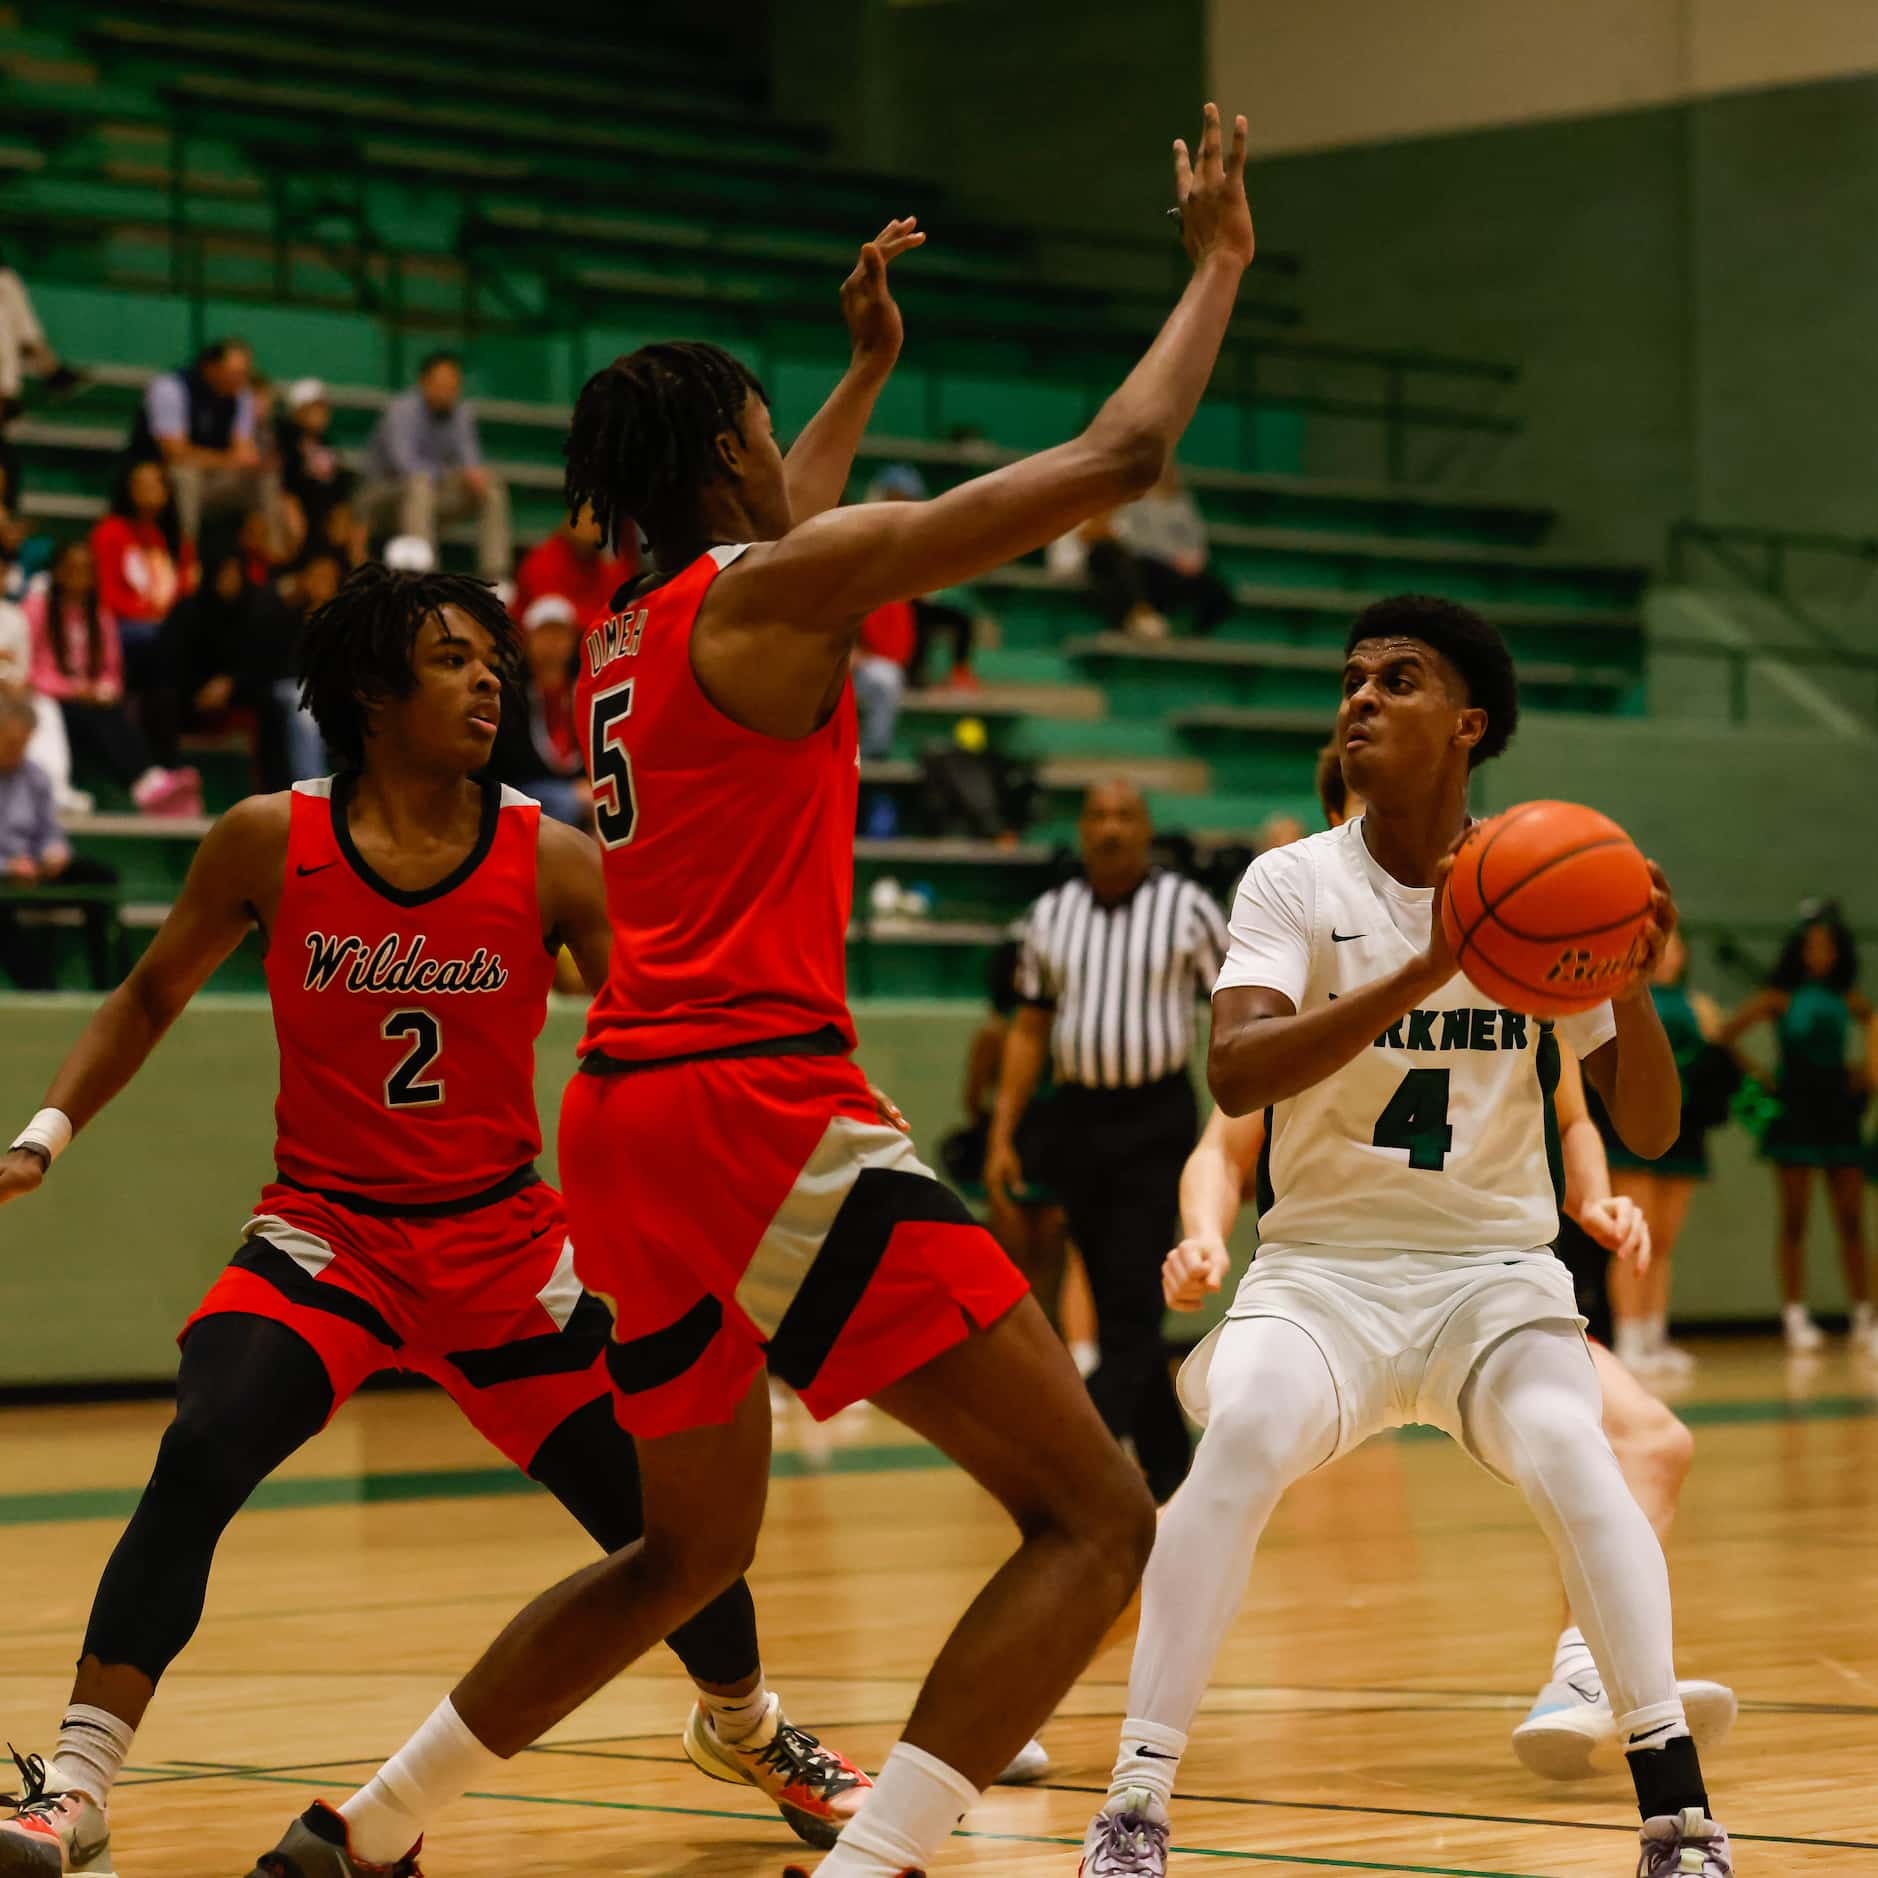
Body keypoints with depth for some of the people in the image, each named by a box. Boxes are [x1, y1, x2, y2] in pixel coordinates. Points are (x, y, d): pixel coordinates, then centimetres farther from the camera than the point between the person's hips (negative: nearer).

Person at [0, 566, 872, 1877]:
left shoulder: (552, 862, -7)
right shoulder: (271, 844, -7)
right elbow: (151, 998, 8)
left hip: (504, 1237, 1)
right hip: (326, 1228, -1)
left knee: (664, 1509, 4)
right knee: (198, 1457, -26)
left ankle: (747, 1729, 37)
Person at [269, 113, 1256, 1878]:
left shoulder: (622, 631, 18)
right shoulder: (783, 587, -5)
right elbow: (1116, 457, -6)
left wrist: (870, 368, 55)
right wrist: (1216, 261, 9)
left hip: (626, 1119, 9)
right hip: (759, 1104, -9)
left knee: (690, 1543, 29)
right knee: (1098, 1518, -10)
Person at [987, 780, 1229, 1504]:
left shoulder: (1188, 909, -3)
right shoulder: (1050, 916, 7)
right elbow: (1030, 1029, 12)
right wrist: (1001, 1136, 6)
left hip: (1158, 1121, -4)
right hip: (1077, 1119, 4)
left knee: (1132, 1304, -13)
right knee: (1117, 1309, 8)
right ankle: (1169, 1475, 18)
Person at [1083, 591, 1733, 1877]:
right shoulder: (1296, 884, -6)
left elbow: (1649, 1131, -2)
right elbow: (1235, 1074, -24)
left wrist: (1635, 984, -22)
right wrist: (1423, 973, -35)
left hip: (1495, 1266, 1)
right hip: (1323, 1262, -1)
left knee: (1571, 1454, -28)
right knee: (1241, 1446, -29)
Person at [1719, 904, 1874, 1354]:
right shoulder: (1780, 997, -2)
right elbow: (1725, 1035, -7)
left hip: (1839, 1111, 3)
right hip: (1795, 1114, -3)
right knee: (1795, 1219, 0)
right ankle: (1795, 1318, 2)